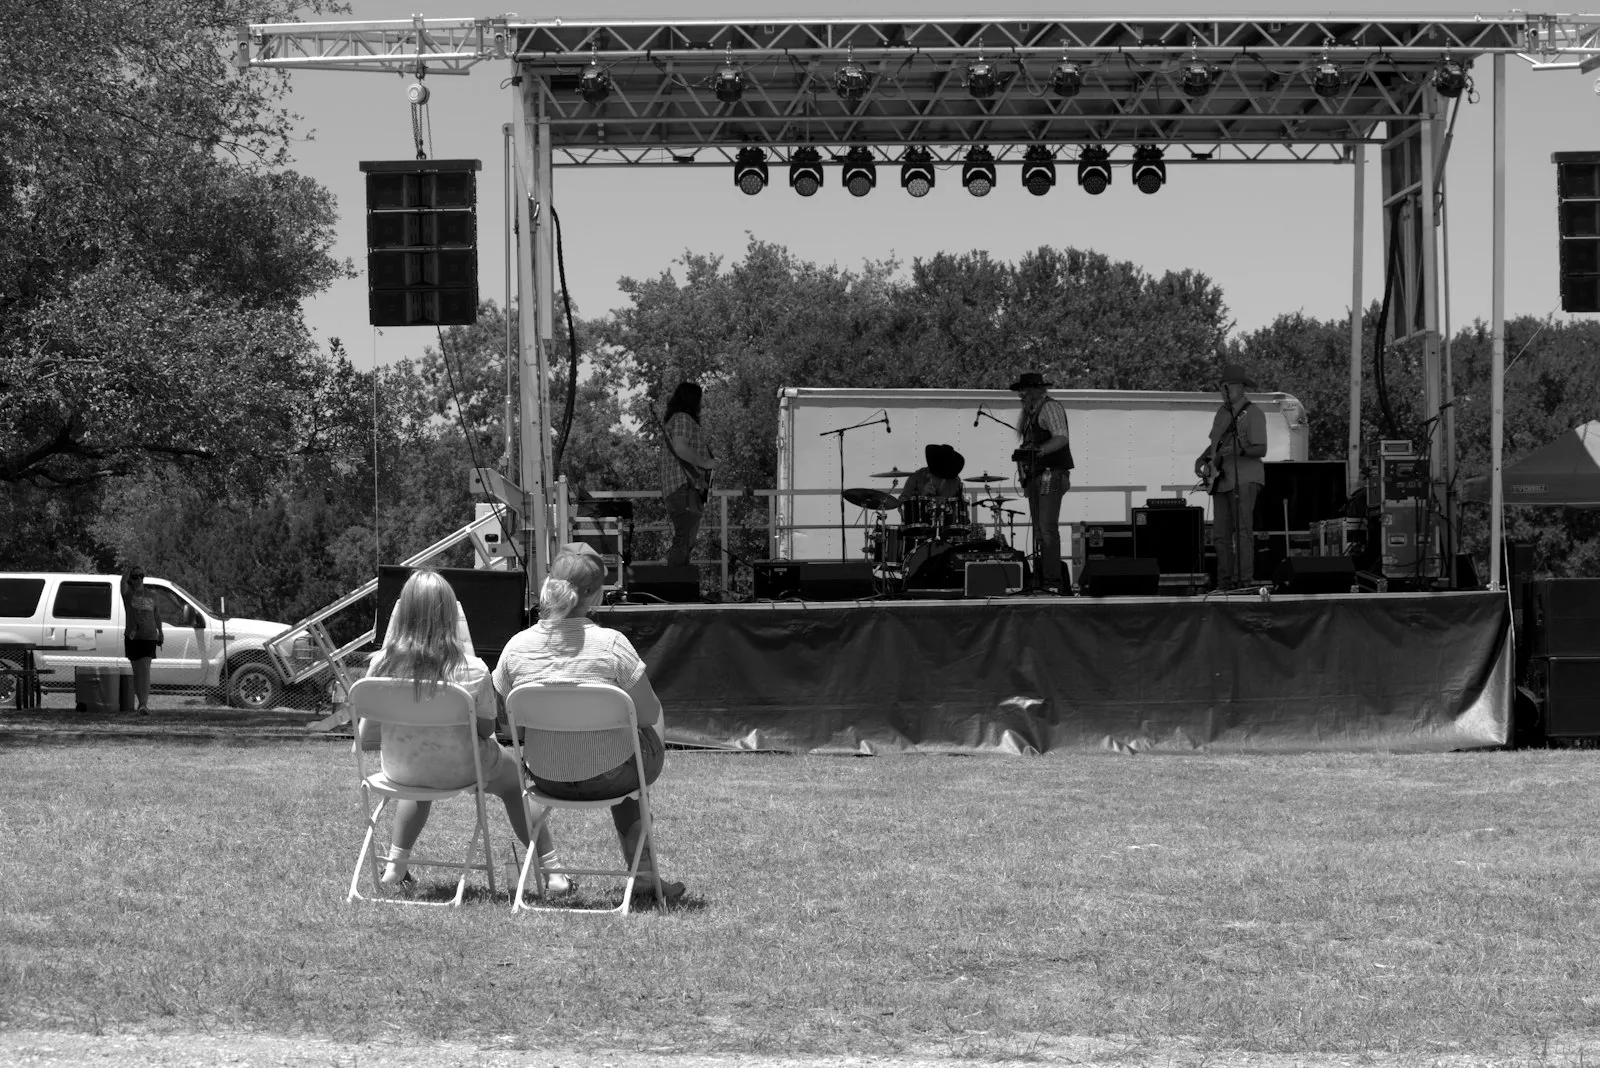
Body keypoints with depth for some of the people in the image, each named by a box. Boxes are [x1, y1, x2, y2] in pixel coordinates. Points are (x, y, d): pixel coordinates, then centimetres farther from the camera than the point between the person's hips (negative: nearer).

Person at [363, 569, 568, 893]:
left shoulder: (381, 664, -19)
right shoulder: (472, 671, -24)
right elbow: (486, 728, -13)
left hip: (399, 768, 3)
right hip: (457, 770, -3)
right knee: (513, 776, 27)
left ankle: (396, 863, 42)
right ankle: (552, 870, 31)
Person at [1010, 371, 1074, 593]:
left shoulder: (1050, 408, -7)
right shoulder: (1031, 413, 20)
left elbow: (1061, 438, -20)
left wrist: (1038, 450, -32)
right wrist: (1023, 455, 6)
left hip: (1051, 475, -9)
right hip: (1035, 478, 9)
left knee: (1048, 530, -15)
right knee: (1039, 531, 7)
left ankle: (1052, 582, -18)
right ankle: (1039, 581, 8)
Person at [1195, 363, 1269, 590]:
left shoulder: (1253, 414, -7)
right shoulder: (1222, 411, 16)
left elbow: (1261, 449, -14)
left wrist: (1238, 450, -28)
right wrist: (1201, 459, 13)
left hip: (1244, 479, -8)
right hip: (1221, 479, 8)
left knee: (1242, 530, -12)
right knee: (1220, 534, 7)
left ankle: (1244, 580, -13)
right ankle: (1225, 582, 12)